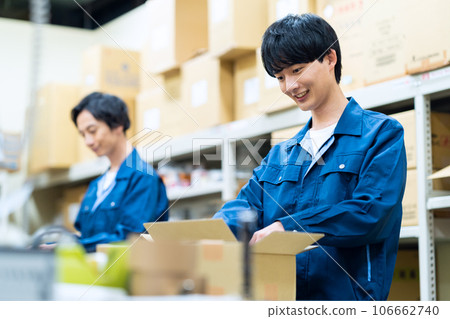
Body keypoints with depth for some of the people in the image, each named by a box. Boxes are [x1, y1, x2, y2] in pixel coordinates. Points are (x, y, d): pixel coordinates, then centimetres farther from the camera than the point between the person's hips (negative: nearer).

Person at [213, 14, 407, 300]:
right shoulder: (280, 154, 23)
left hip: (343, 296, -5)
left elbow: (372, 213, -9)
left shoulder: (381, 134, 4)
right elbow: (248, 203, 11)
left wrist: (287, 227, -17)